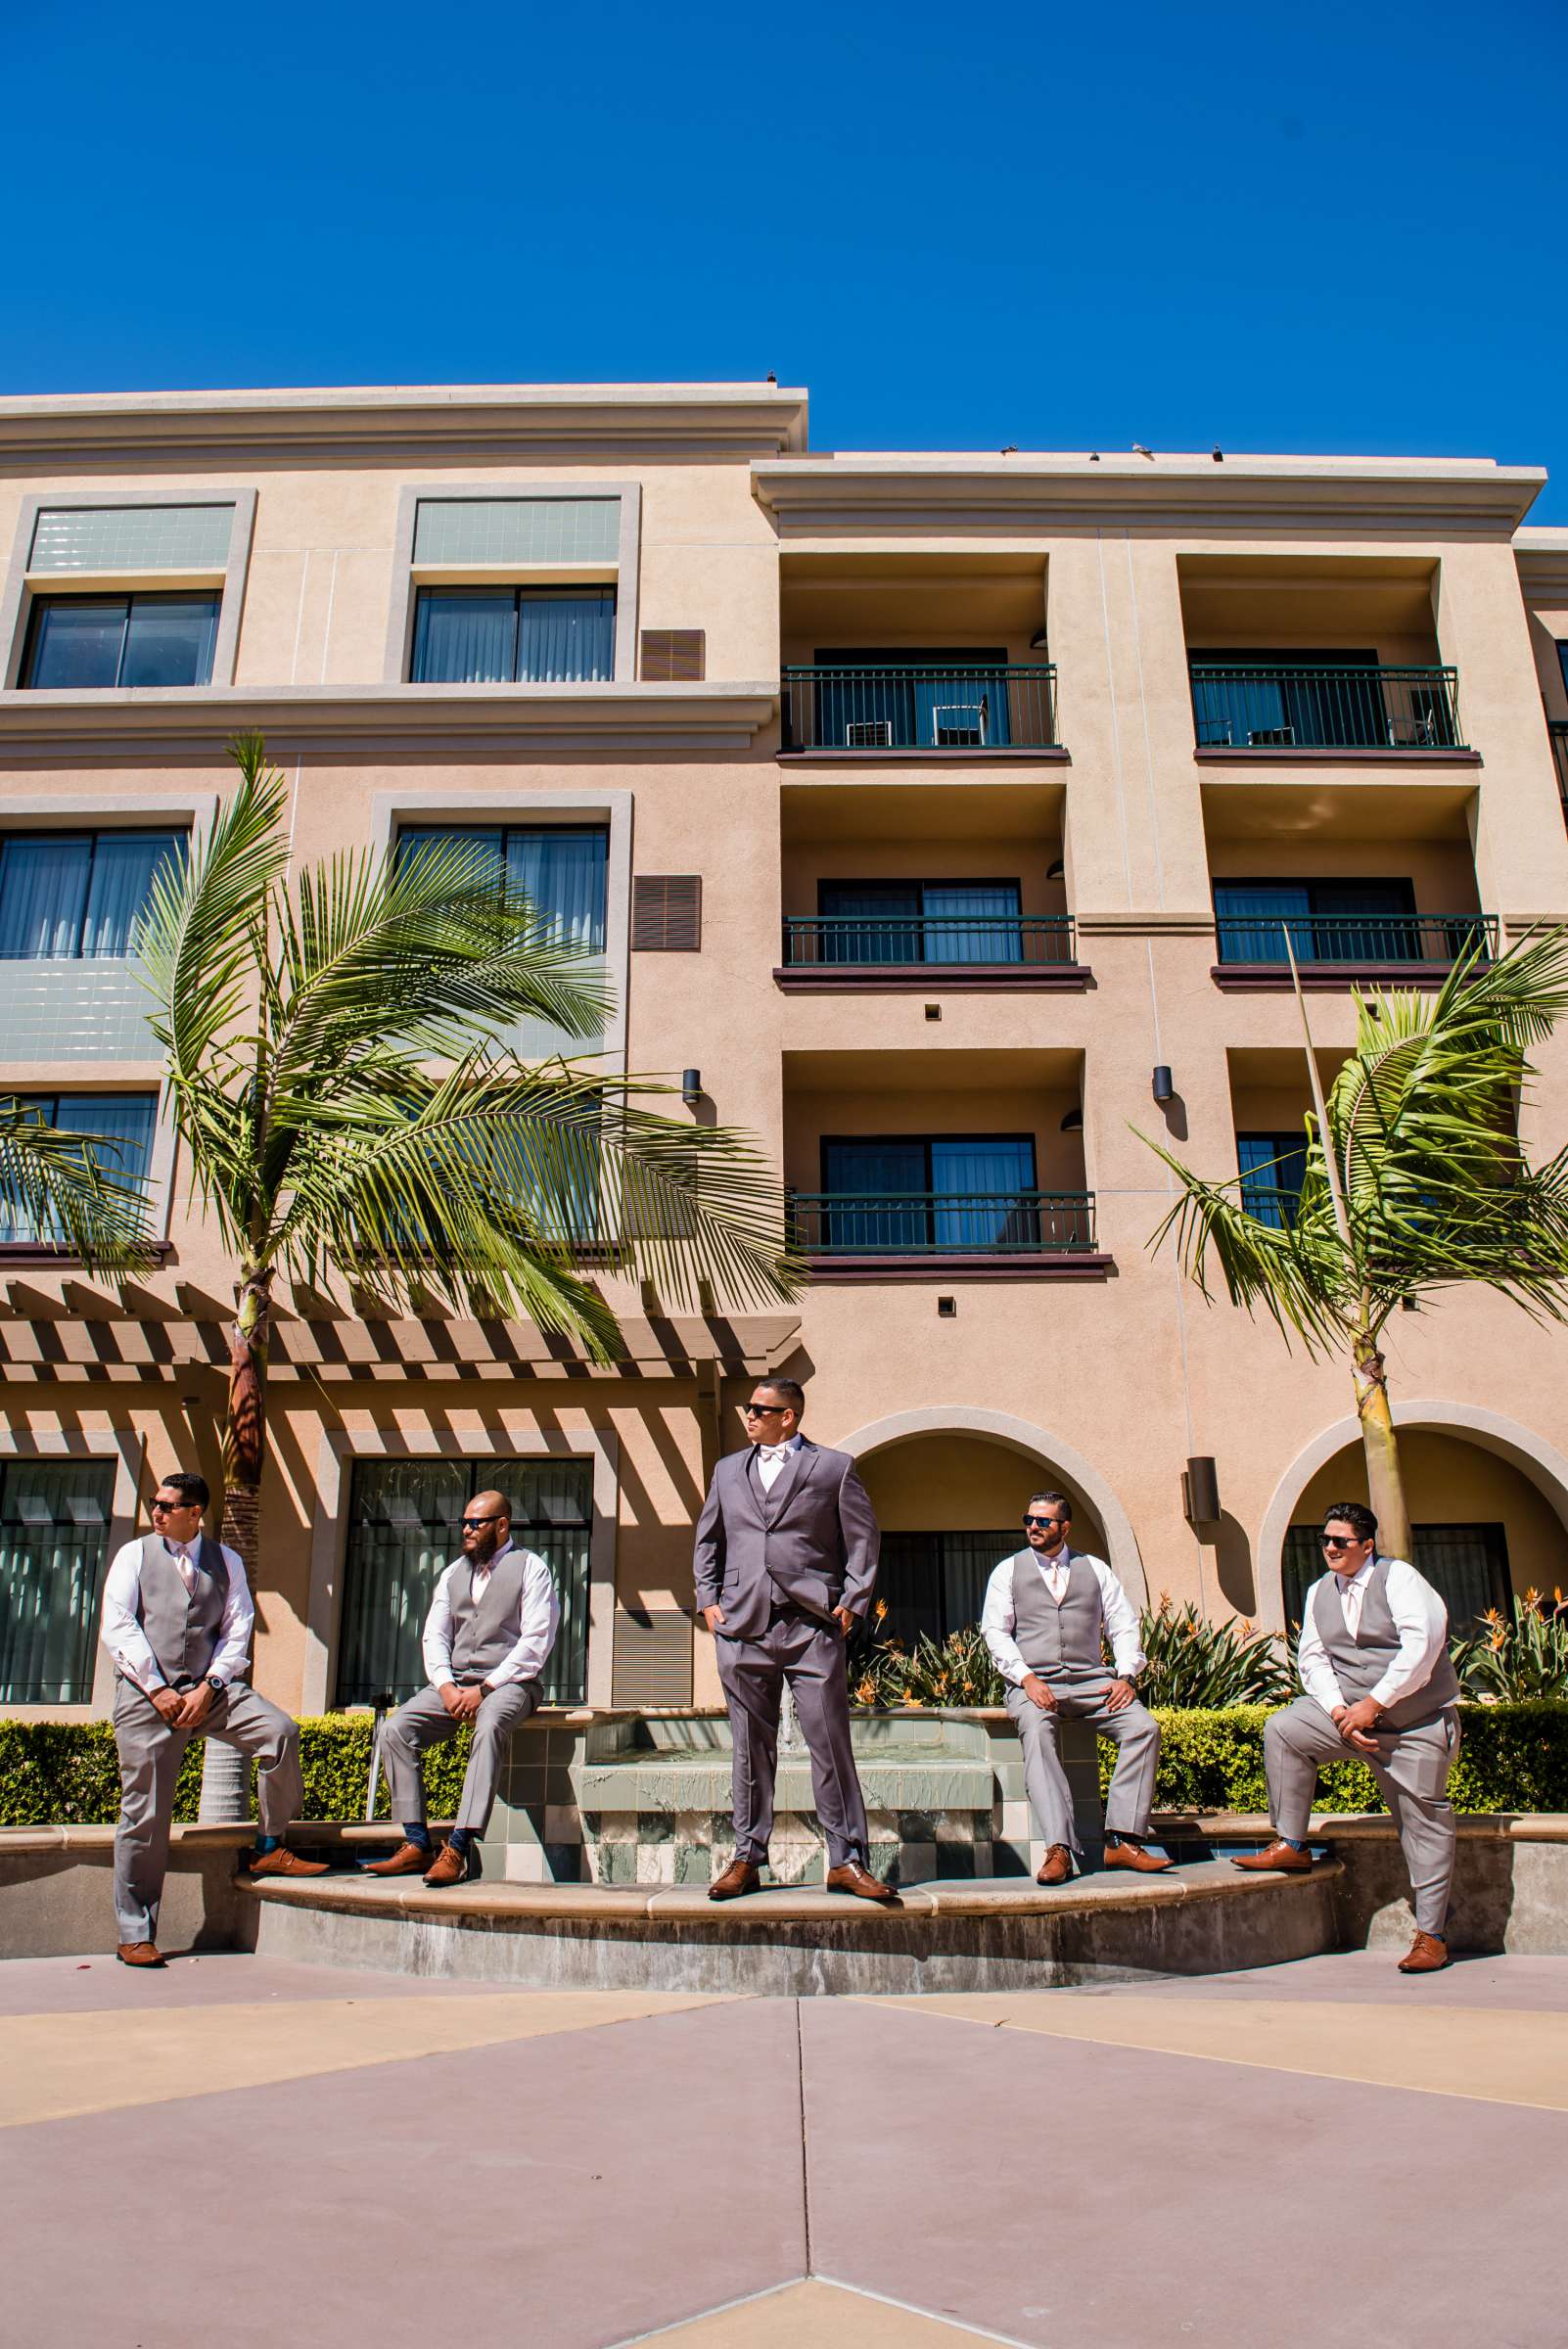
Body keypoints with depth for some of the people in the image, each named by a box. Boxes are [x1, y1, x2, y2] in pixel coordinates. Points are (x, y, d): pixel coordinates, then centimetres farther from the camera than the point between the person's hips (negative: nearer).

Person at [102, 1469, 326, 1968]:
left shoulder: (226, 1561, 13)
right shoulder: (134, 1555, 8)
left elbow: (238, 1630, 6)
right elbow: (117, 1627, -1)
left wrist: (207, 1689, -9)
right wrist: (157, 1690, -10)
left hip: (209, 1688, 2)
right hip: (146, 1692, -1)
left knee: (281, 1730, -21)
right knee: (145, 1814, -2)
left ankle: (269, 1849, -3)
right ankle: (135, 1935, 12)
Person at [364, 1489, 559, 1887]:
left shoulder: (530, 1568, 1)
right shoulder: (453, 1573, 19)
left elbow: (536, 1641, -7)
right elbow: (434, 1635, 12)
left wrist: (484, 1688, -15)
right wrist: (446, 1686, -8)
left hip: (508, 1682, -6)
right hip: (453, 1683, 6)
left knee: (490, 1727, -37)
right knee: (395, 1729, -18)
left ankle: (459, 1849, -39)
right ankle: (418, 1844, -15)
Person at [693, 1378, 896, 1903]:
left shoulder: (834, 1467, 5)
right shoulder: (728, 1470, 17)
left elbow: (862, 1539, 6)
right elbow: (707, 1541, 23)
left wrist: (851, 1603, -2)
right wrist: (708, 1600, 12)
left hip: (812, 1625, -3)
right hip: (742, 1626, 3)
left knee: (830, 1743, -3)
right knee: (750, 1747, 8)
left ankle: (846, 1860, 5)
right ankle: (747, 1859, 16)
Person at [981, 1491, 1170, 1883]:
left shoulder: (1095, 1569, 17)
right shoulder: (1008, 1571, 12)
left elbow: (1124, 1626, 12)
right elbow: (996, 1630, 3)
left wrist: (1126, 1676, -6)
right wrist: (1027, 1678, -13)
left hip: (1090, 1680, 2)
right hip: (1033, 1683, -2)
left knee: (1144, 1727, -24)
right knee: (1037, 1733, -35)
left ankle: (1122, 1841, -24)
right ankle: (1059, 1850, -39)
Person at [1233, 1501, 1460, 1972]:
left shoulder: (1398, 1577, -10)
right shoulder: (1319, 1593, 7)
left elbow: (1422, 1644, -21)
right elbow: (1312, 1659, 4)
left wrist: (1373, 1704, -22)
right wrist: (1338, 1710, -14)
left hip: (1417, 1721, -5)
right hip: (1349, 1713, 5)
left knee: (1424, 1821, 0)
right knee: (1282, 1730, -12)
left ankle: (1432, 1935, 12)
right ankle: (1292, 1847, -3)